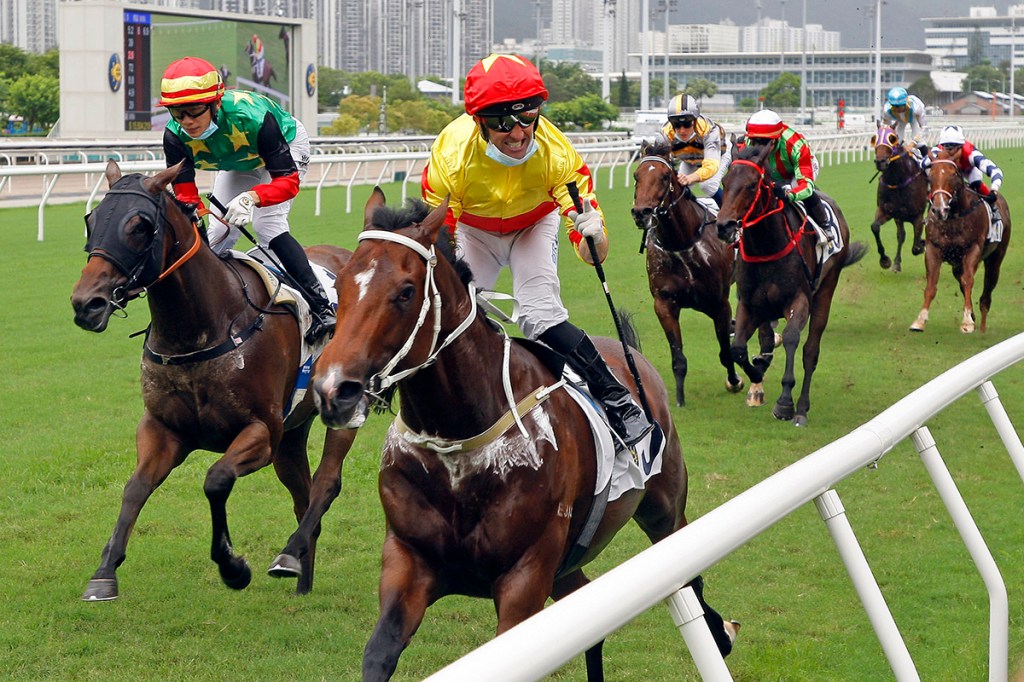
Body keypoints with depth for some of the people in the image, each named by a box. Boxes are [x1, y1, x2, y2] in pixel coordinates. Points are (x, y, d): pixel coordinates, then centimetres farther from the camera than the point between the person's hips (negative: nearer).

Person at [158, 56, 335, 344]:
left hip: (286, 145, -5)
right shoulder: (175, 136, -30)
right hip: (237, 163, 5)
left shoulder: (252, 117, -44)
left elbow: (288, 181, -40)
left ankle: (321, 307, -22)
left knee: (267, 225, -23)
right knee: (218, 233, 0)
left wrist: (251, 197, -59)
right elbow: (185, 197, -27)